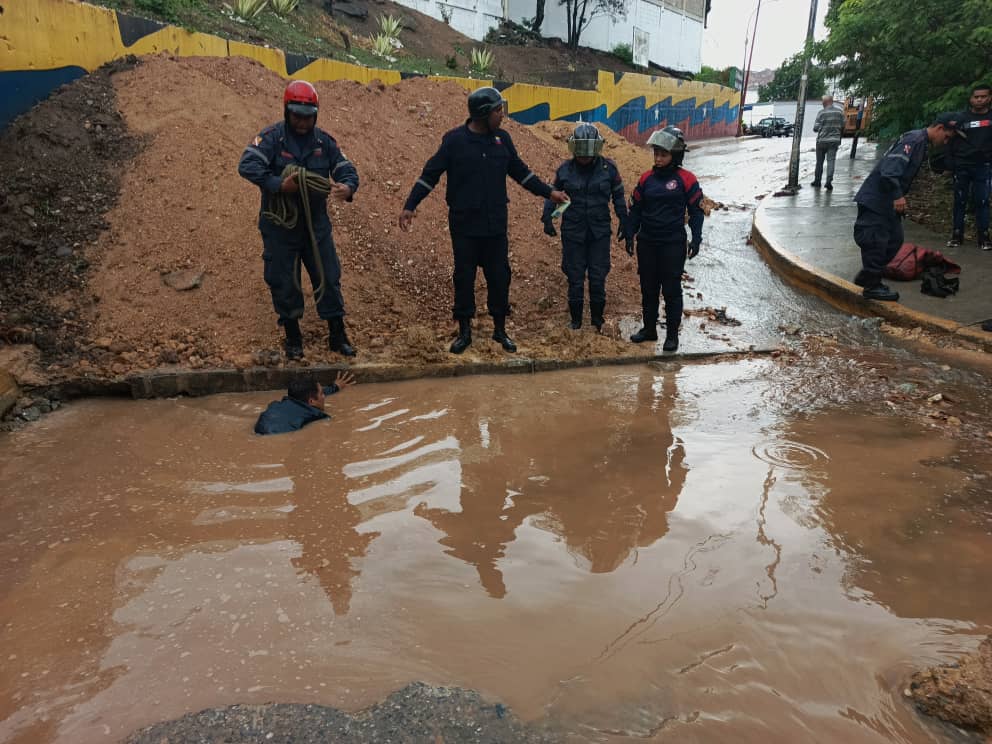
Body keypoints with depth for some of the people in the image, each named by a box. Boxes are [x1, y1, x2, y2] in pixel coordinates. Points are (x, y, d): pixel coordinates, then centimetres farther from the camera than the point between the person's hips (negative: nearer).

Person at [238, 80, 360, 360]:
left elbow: (347, 170, 1)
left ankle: (337, 336, 19)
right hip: (280, 225, -3)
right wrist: (278, 184, -33)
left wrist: (347, 187, -23)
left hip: (316, 225, 3)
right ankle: (293, 338, 23)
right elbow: (247, 165, -20)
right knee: (284, 282, 6)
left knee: (329, 278, 5)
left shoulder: (324, 141, 3)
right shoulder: (272, 137, -9)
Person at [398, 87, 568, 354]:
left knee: (499, 277, 6)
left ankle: (500, 329, 20)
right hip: (464, 225, -3)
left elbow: (520, 172, 16)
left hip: (496, 225, 3)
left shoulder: (502, 138, 5)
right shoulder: (454, 140, -6)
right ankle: (464, 331, 17)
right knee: (464, 278, 4)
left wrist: (549, 192, 16)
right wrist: (409, 206, -9)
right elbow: (430, 175, -3)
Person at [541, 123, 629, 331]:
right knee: (575, 278, 5)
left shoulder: (609, 169, -3)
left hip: (600, 232, 0)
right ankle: (576, 319, 21)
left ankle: (597, 317, 22)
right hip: (573, 232, 1)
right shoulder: (565, 170, -1)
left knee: (598, 277, 3)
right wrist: (547, 218, -4)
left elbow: (619, 198, 5)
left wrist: (625, 226, 5)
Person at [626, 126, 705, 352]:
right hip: (647, 243, 4)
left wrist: (696, 239, -9)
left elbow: (696, 211, -2)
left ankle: (672, 334, 12)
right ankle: (649, 328, 27)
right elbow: (636, 209, 12)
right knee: (648, 288, 12)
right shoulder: (647, 179, 5)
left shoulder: (686, 180, -6)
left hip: (673, 244, -4)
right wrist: (630, 234, 4)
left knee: (671, 290, 2)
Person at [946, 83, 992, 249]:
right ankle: (957, 234, 8)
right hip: (962, 166, 0)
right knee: (960, 201, 3)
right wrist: (950, 164, -5)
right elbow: (951, 143, 3)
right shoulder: (961, 118, 5)